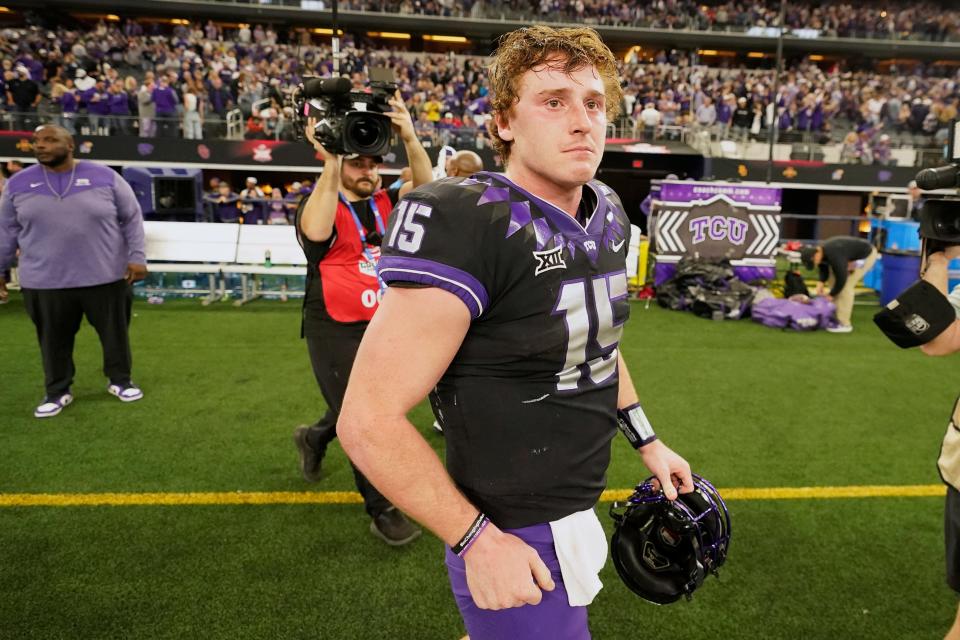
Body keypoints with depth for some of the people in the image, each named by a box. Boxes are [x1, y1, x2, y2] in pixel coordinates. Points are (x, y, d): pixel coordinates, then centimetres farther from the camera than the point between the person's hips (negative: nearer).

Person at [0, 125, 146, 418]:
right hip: (45, 281, 1)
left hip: (106, 276, -1)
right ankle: (58, 392, 26)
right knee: (54, 340, 10)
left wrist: (136, 257, -6)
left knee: (115, 333, 10)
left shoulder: (105, 177, -3)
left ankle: (120, 381, 29)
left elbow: (132, 218, 1)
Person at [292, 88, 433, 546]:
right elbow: (316, 232, -34)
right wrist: (331, 164, -39)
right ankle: (382, 512, 14)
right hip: (334, 331, -5)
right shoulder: (320, 206, -10)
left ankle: (314, 438, 52)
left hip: (383, 325, 6)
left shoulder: (386, 203, 4)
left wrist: (410, 139, -28)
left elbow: (425, 188, -13)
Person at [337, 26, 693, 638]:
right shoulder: (467, 226, -26)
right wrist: (478, 540, -21)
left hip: (581, 510, 8)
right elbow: (371, 420, -25)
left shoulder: (607, 214, 0)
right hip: (513, 541, -8)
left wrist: (648, 442, 17)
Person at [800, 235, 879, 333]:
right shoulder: (820, 252, -11)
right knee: (832, 280, 4)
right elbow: (823, 271, 0)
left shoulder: (834, 255, -38)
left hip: (867, 254, -9)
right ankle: (836, 317, 11)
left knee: (846, 286, -16)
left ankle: (844, 324, -10)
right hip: (852, 256, 9)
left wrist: (830, 296, -20)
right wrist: (820, 283, -19)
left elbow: (841, 278, -31)